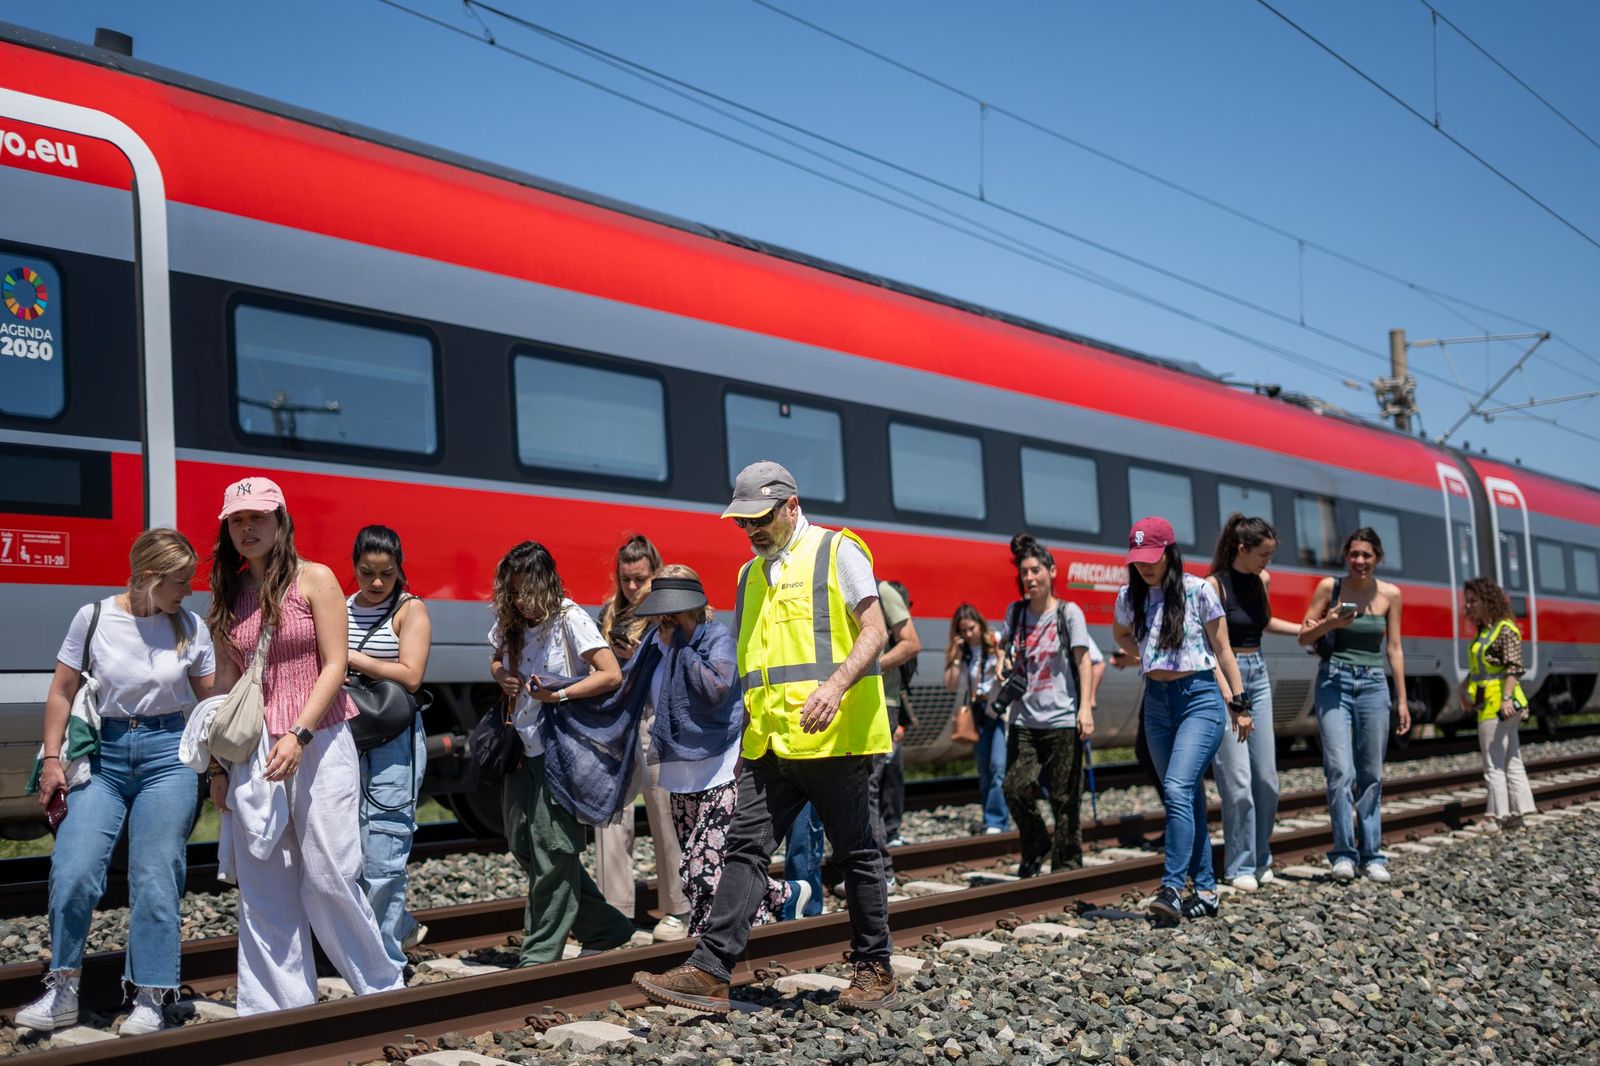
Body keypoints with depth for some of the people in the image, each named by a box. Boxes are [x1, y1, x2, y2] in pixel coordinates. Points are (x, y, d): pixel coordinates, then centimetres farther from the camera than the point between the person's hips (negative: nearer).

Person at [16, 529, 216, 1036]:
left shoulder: (190, 627, 0)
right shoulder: (94, 618, -3)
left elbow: (212, 699, 8)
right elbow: (62, 692, 4)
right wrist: (52, 758, -1)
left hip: (167, 753, 0)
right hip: (102, 753, 0)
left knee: (154, 879, -2)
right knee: (73, 870, -11)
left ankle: (149, 1001, 9)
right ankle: (61, 993, 6)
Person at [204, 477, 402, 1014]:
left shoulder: (315, 580, -1)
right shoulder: (229, 594, 11)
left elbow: (334, 666, -6)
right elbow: (227, 680, 13)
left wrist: (299, 736, -17)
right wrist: (218, 764, 10)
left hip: (318, 743, -4)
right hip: (253, 751, 4)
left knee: (328, 877, -5)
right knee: (263, 889, 3)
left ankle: (382, 987, 12)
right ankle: (277, 1009, 10)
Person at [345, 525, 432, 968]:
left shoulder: (411, 610, -1)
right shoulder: (339, 608, 12)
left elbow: (410, 675, -12)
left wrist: (350, 657, -12)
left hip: (393, 743, -5)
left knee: (382, 856, -6)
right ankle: (402, 927, 29)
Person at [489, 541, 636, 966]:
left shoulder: (570, 619, -11)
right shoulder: (510, 623, 8)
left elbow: (612, 676, -16)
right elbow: (497, 662, 27)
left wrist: (560, 694, -23)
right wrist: (503, 676, 4)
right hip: (523, 748, 8)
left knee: (551, 848, -5)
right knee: (522, 845, 9)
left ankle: (541, 953, 4)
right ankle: (606, 927, 21)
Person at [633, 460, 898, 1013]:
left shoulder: (838, 551, -1)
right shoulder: (751, 574, 20)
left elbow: (874, 632, -8)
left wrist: (836, 686, -24)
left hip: (833, 737, -6)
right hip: (769, 742, 6)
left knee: (856, 855, 5)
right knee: (745, 848, -3)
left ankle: (875, 971, 16)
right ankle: (709, 972, -6)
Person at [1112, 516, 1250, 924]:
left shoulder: (1197, 591, -7)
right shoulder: (1129, 598, 5)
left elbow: (1222, 648, -1)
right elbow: (1121, 635, 27)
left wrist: (1239, 703, -1)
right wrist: (1148, 658, 12)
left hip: (1200, 697, -5)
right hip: (1157, 702, 5)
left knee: (1177, 789, -20)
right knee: (1188, 798, 9)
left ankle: (1172, 887, -23)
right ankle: (1205, 888, 16)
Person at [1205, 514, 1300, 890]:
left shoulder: (1263, 581, 7)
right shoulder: (1215, 585, -13)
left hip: (1258, 678, 7)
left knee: (1266, 778, 7)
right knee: (1237, 781, -6)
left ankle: (1261, 859, 21)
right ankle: (1240, 867, 4)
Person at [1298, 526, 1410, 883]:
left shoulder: (1390, 594, 5)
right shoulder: (1329, 587, -1)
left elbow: (1394, 649, 9)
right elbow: (1304, 637, 4)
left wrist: (1402, 700, 8)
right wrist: (1329, 623, -17)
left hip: (1373, 685, 2)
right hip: (1334, 682, -2)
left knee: (1371, 775, 5)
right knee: (1340, 771, -12)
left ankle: (1371, 855, 13)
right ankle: (1343, 853, -5)